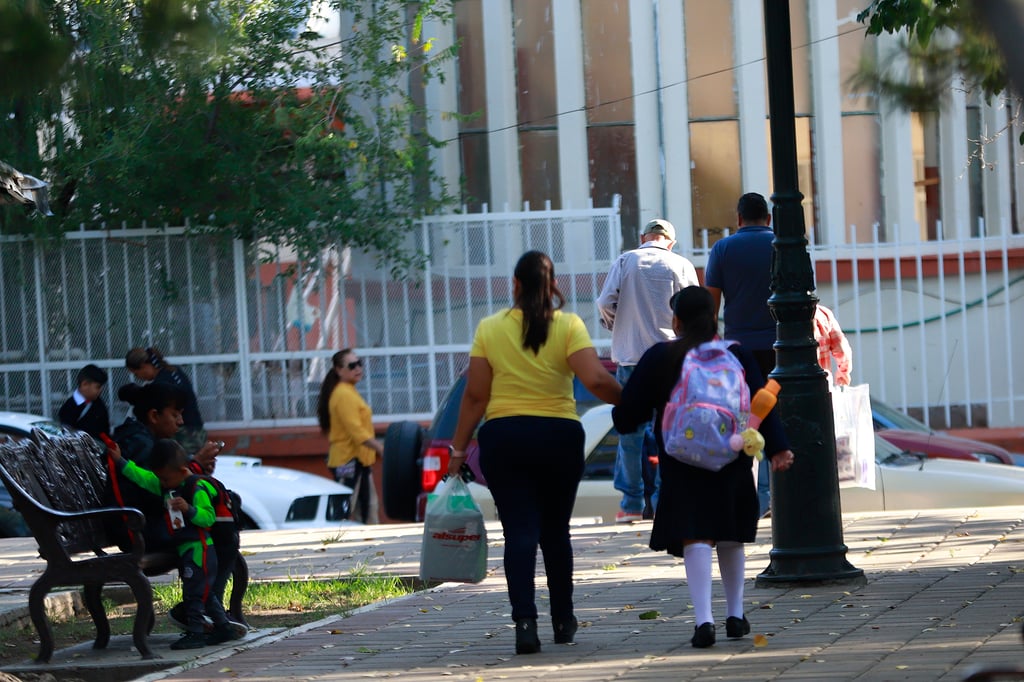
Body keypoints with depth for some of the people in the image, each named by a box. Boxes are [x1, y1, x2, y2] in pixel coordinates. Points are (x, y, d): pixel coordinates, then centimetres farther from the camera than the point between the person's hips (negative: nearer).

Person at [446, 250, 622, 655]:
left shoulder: (490, 329, -1)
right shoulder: (569, 326, -4)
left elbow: (475, 396, -1)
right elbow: (596, 380, -16)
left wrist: (459, 448, 6)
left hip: (503, 438, -1)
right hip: (559, 437, 1)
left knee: (520, 532, -3)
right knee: (555, 531, 15)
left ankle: (525, 620, -19)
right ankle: (563, 622, 25)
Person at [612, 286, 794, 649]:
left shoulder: (659, 358, -1)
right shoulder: (737, 355, 4)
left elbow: (628, 412, -1)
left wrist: (622, 420, 21)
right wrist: (777, 448, -10)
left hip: (682, 466, -3)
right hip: (732, 464, 3)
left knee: (696, 539, -8)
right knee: (730, 538, 19)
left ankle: (704, 619, -23)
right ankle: (735, 615, 27)